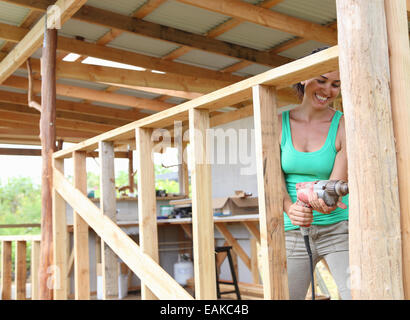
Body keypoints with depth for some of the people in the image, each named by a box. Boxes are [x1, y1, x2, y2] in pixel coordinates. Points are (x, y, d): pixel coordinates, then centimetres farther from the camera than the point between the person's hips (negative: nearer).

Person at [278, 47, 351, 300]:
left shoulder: (344, 126, -4)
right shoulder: (279, 124, 1)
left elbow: (339, 179, -15)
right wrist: (290, 209, -27)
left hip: (338, 228, -1)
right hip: (292, 232, 2)